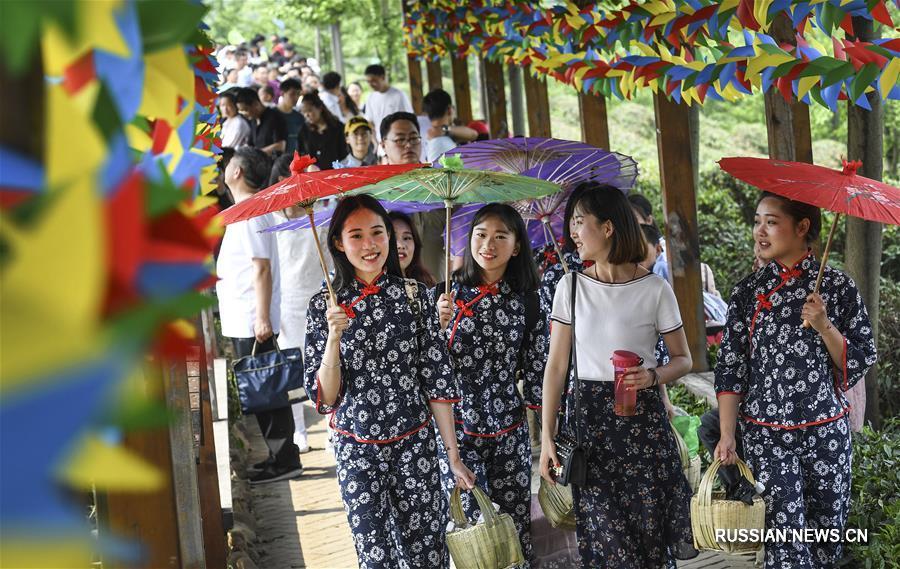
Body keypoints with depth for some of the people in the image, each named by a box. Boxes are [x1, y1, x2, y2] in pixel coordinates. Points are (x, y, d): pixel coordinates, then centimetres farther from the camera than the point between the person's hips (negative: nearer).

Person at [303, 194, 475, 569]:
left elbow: (437, 379, -2)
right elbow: (325, 398, -7)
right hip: (357, 452, 0)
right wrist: (334, 336, -22)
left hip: (416, 445, 0)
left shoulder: (415, 296, -3)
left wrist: (453, 455, -3)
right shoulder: (325, 306, -4)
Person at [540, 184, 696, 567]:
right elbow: (556, 366, 3)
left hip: (642, 418, -1)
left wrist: (652, 376, -17)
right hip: (588, 417, 2)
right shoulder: (571, 287, 2)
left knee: (648, 525, 1)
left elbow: (683, 359, 5)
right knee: (602, 533, 1)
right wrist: (547, 437, -2)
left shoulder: (655, 290, -4)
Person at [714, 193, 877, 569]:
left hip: (827, 434, 1)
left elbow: (861, 362, 0)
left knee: (826, 537, 9)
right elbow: (730, 369, 1)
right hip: (766, 436, 0)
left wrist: (824, 327, -16)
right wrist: (726, 435, -5)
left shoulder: (838, 287, -1)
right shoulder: (748, 292, 1)